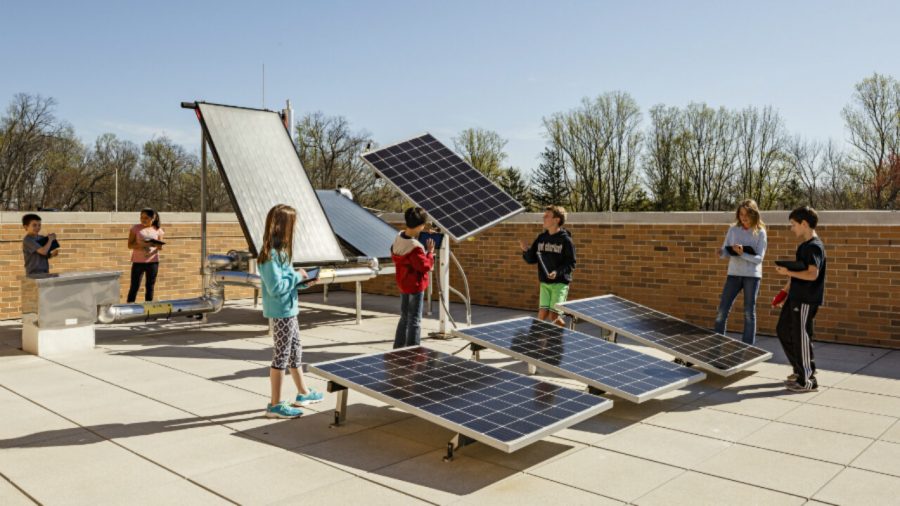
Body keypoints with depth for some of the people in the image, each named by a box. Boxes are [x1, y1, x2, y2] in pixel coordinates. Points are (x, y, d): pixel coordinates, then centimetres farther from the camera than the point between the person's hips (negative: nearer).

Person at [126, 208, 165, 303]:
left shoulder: (158, 230, 4)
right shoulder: (135, 228, -1)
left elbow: (160, 247, 10)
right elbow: (130, 245, -5)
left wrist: (159, 246, -14)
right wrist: (142, 244, -21)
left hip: (153, 262, 2)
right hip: (138, 262, -2)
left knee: (150, 287, 7)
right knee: (134, 287, -1)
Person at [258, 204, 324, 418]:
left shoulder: (278, 250, 8)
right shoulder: (272, 254, -22)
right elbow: (276, 287, -25)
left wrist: (302, 281, 3)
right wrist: (297, 276, -15)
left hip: (288, 310, 10)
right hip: (281, 311, -10)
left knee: (295, 351, 20)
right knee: (281, 355, 0)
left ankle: (303, 393, 36)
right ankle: (275, 405, 11)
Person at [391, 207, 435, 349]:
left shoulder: (399, 236, -1)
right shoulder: (415, 247, -28)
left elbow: (394, 255, 14)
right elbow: (425, 266, -22)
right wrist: (430, 253, -9)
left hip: (403, 284, 9)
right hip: (415, 285, -9)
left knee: (405, 317, 20)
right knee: (415, 320, 1)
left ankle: (398, 348, 29)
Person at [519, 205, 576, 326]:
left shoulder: (565, 240, -10)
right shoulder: (541, 238, 7)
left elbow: (571, 264, -10)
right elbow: (532, 259, 9)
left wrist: (558, 272, -25)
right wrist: (525, 250, -10)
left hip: (560, 283, -5)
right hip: (544, 283, 5)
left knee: (553, 316, -8)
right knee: (542, 315, -1)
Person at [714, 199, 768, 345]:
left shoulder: (760, 232, -5)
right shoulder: (733, 229, 3)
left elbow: (759, 258, -11)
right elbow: (726, 252, 4)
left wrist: (742, 254, -26)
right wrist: (722, 253, -19)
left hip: (752, 275, -3)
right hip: (734, 273, 3)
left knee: (749, 313, 4)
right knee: (722, 310, 3)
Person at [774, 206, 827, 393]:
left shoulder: (814, 246, -16)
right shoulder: (803, 245, 14)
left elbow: (812, 274, -25)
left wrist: (788, 272, -21)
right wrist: (786, 290, 21)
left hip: (806, 300, -10)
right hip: (795, 298, 10)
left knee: (801, 337, -4)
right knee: (783, 330, 17)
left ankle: (807, 380, 7)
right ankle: (801, 369, 29)